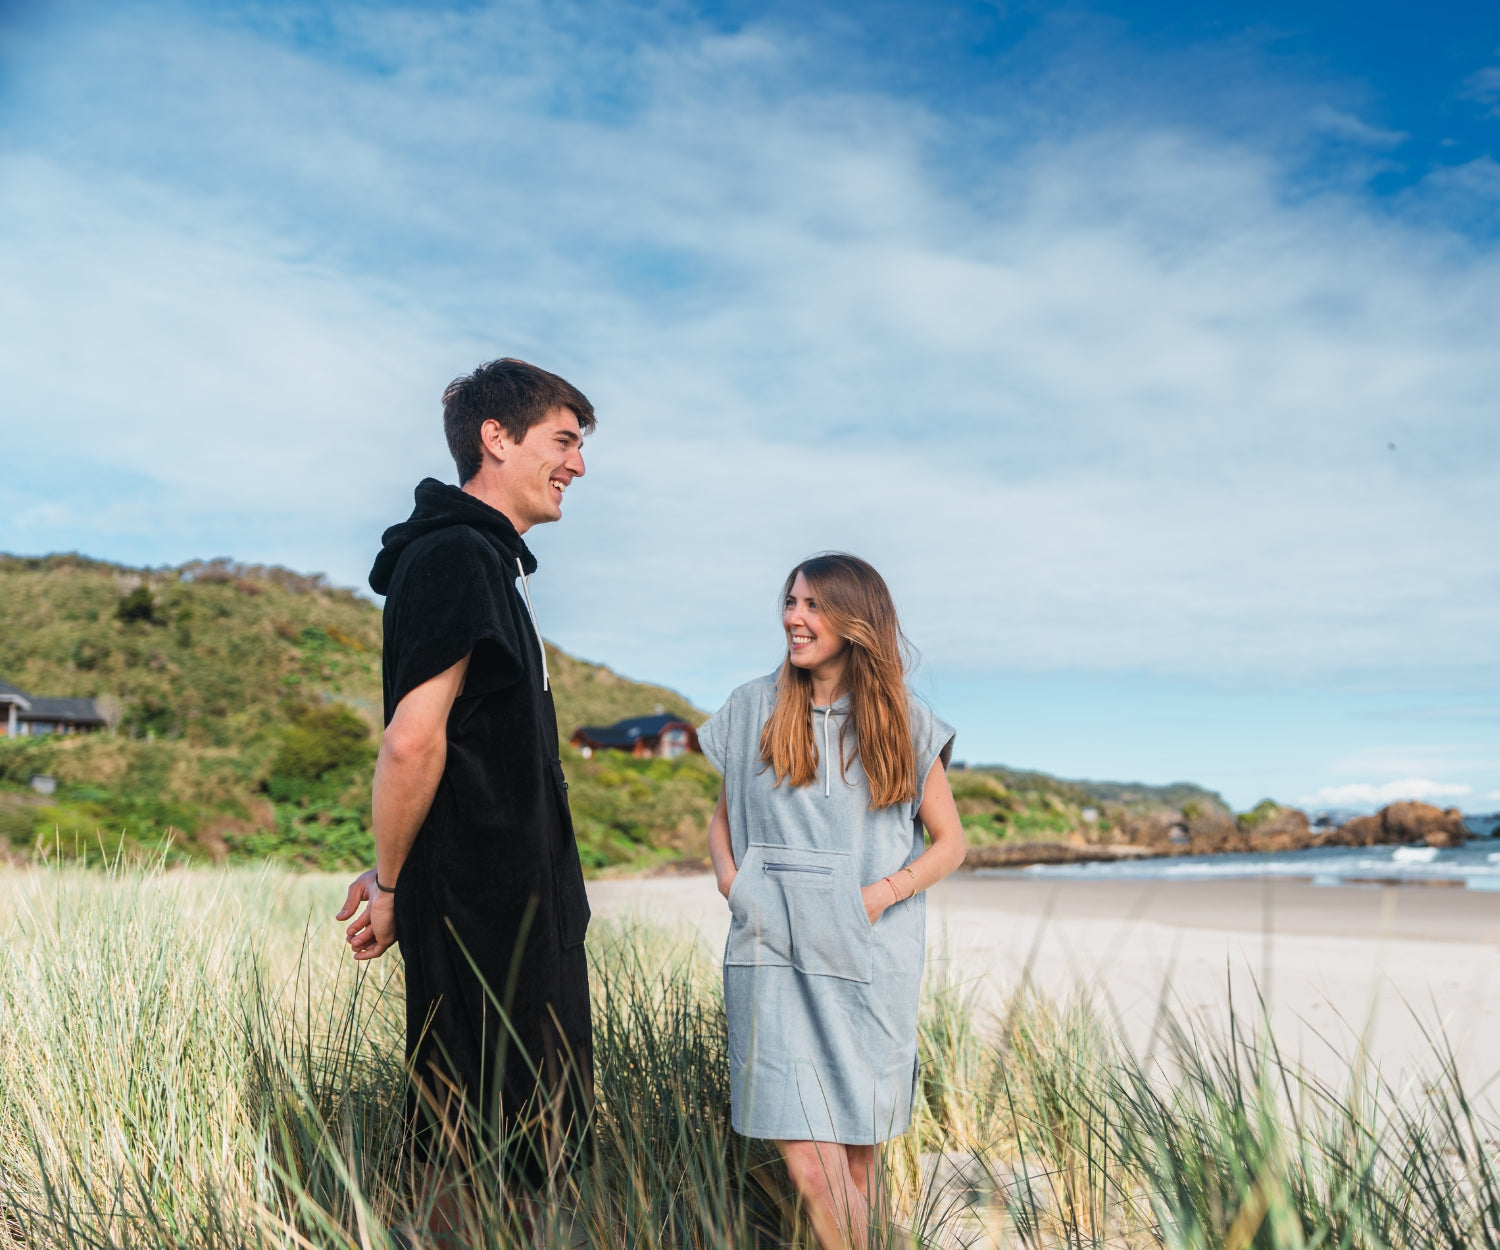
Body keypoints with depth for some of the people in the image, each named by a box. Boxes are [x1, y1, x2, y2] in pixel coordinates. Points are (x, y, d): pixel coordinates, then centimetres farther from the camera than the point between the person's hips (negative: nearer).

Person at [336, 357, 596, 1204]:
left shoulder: (494, 561, 16)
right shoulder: (453, 556, -15)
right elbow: (414, 740, -22)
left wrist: (396, 875, 12)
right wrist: (391, 886, -10)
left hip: (529, 902, 10)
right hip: (482, 911, -10)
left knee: (544, 1142, 18)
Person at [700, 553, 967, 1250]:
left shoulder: (903, 724, 4)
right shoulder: (753, 709, 7)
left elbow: (949, 841, 8)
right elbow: (722, 813, 18)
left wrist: (888, 891, -8)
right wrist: (727, 872, -2)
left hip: (870, 959, 0)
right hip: (773, 952, 0)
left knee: (859, 1143, 8)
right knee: (805, 1153, -9)